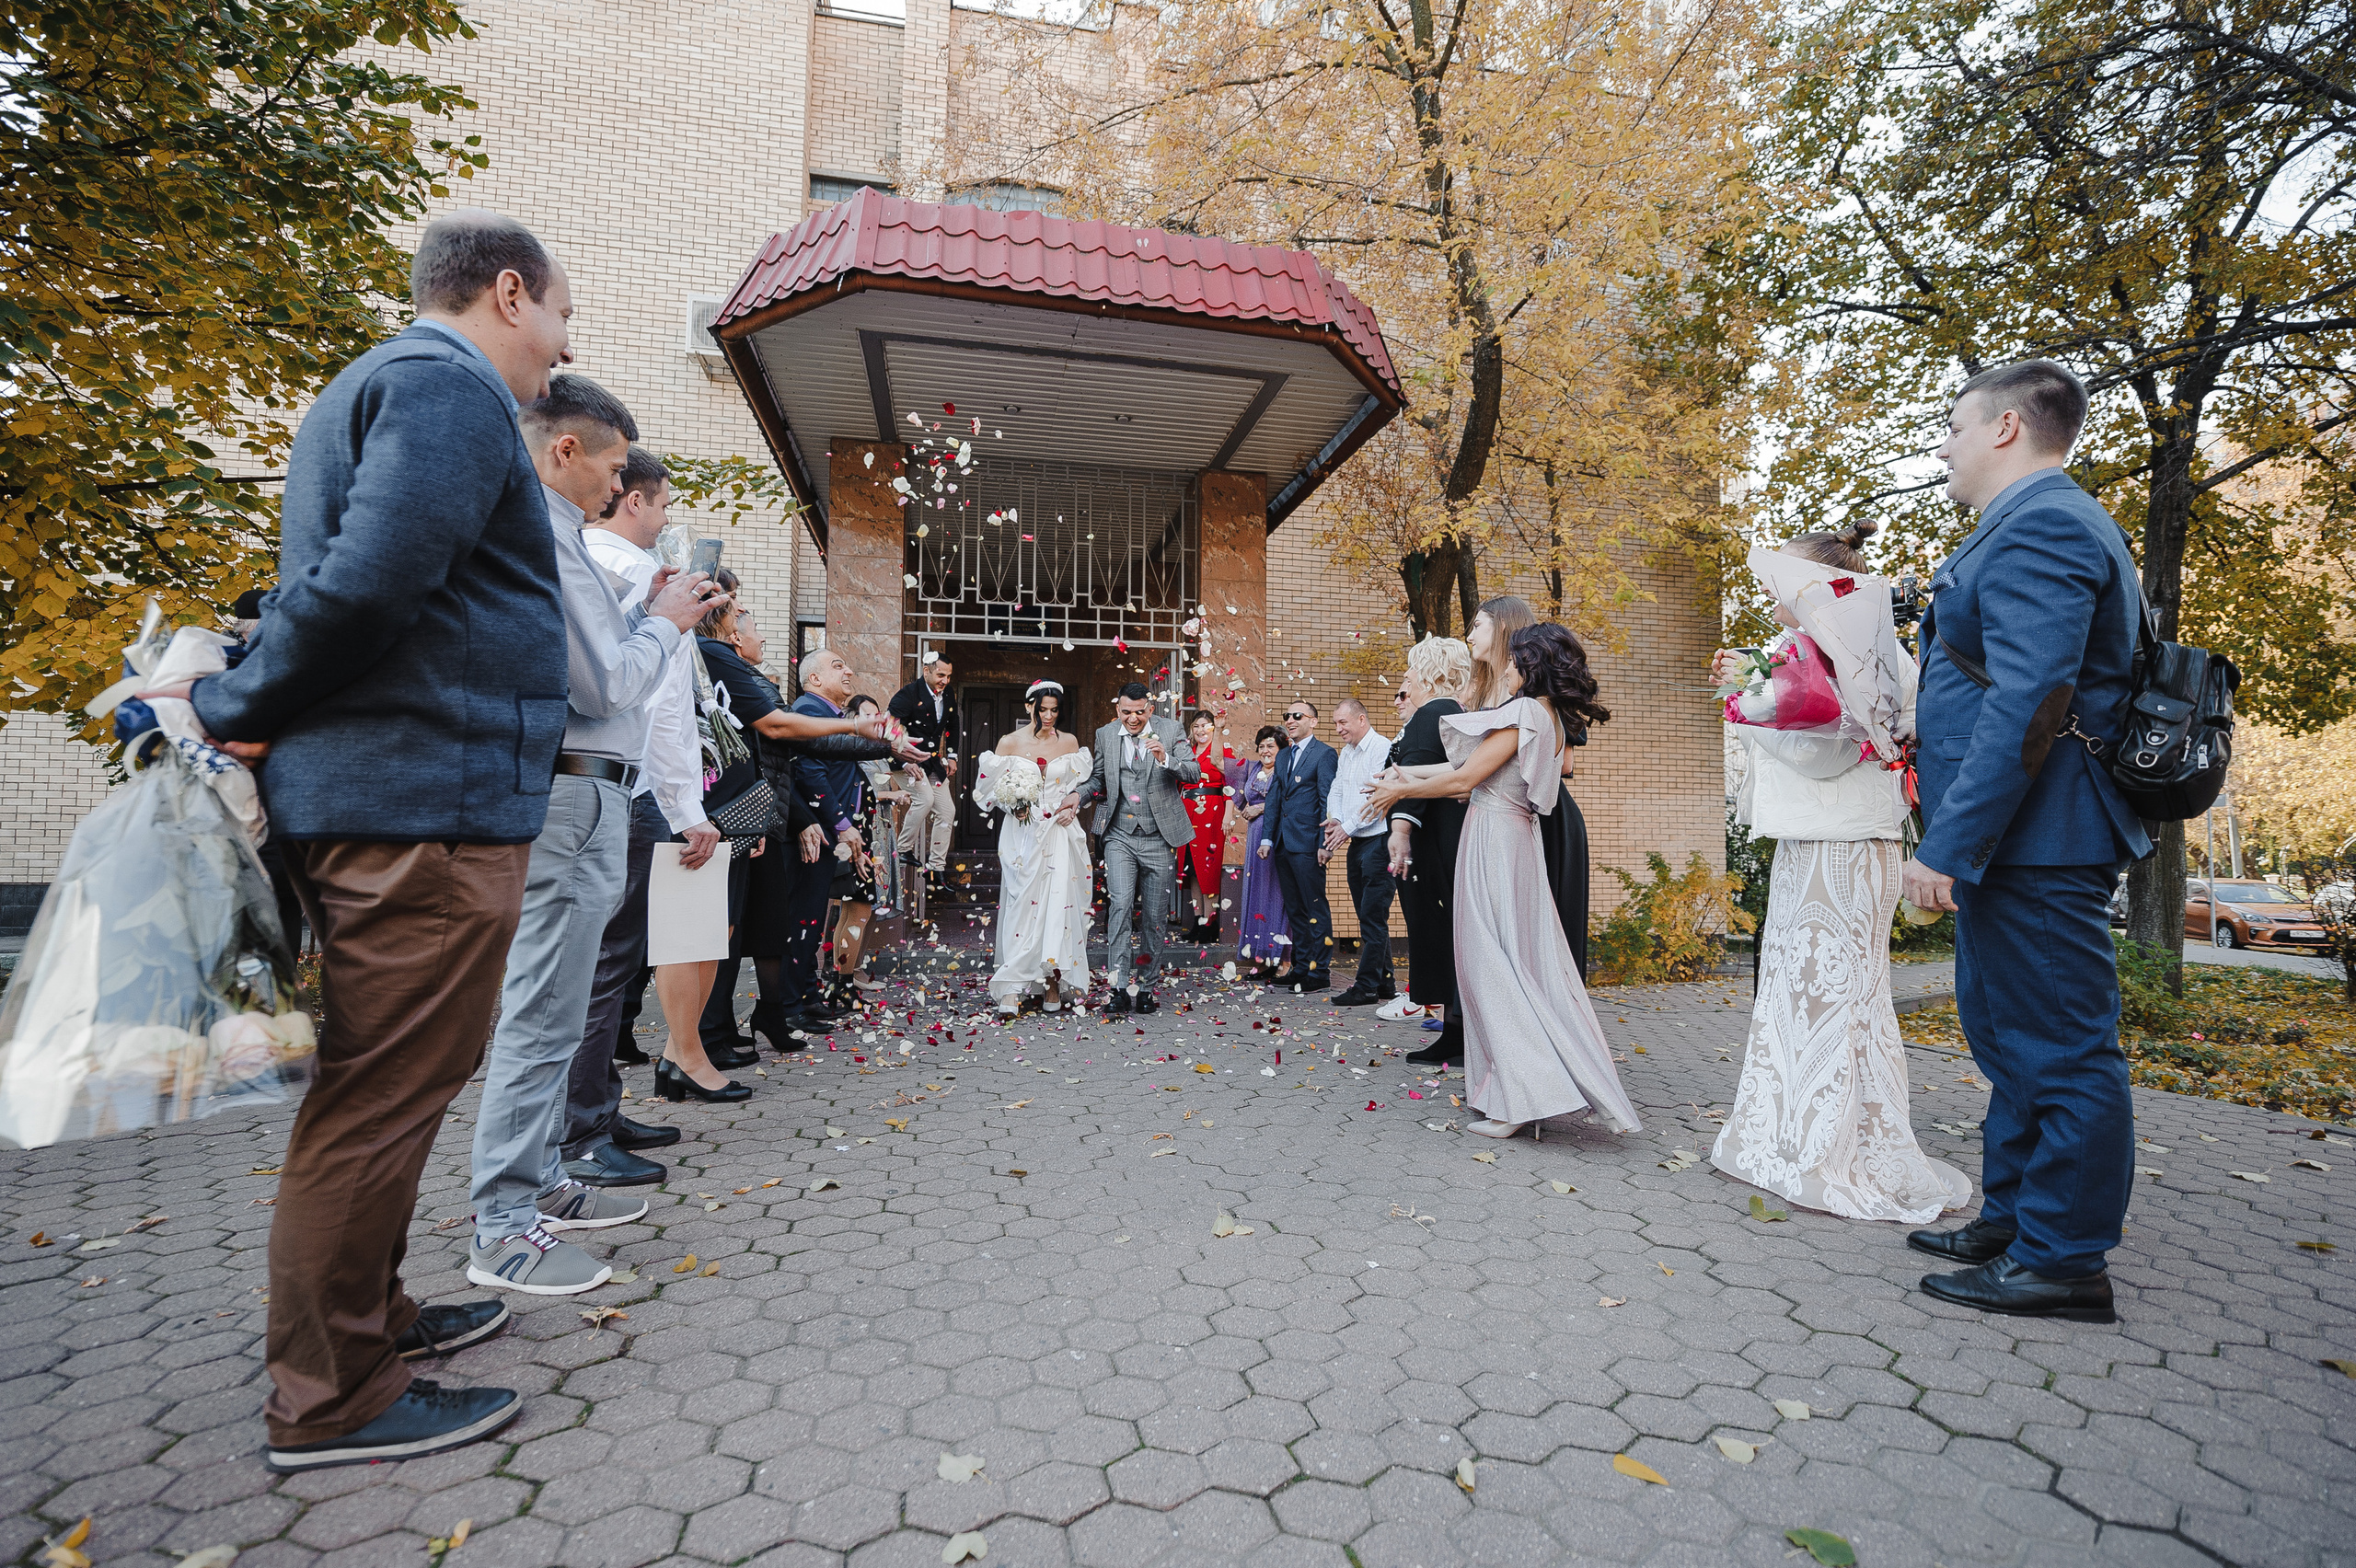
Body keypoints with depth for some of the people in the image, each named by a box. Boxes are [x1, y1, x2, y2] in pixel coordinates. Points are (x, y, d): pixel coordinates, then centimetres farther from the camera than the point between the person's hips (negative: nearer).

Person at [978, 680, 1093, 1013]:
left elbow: (1082, 786, 15)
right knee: (1021, 904, -5)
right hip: (1023, 833, -1)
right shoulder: (1009, 742, 2)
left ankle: (1053, 983, 7)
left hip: (1060, 833, 2)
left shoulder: (1069, 742, 7)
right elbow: (994, 787, 5)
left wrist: (1072, 805, -4)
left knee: (1059, 904, -3)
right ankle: (1012, 988, -2)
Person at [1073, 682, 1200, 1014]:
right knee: (1120, 905, -16)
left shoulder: (1170, 731, 0)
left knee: (1155, 917, 5)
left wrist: (1166, 760, -25)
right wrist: (1079, 795, -1)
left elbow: (1195, 774, -8)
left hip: (1160, 839, 0)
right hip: (1120, 836, 1)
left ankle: (1145, 987, 18)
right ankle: (1120, 987, -13)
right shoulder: (1105, 735, 6)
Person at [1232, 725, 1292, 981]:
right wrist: (1246, 812, 5)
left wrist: (1261, 808, -10)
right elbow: (1241, 801, 23)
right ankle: (1260, 959, 12)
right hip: (1255, 836, 7)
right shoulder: (1252, 770, 16)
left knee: (1274, 892, -8)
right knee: (1255, 890, 6)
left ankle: (1279, 959, -5)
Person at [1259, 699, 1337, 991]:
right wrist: (1267, 838, 12)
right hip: (1283, 844, 8)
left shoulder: (1324, 754, -5)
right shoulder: (1283, 756, 18)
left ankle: (1320, 972, 4)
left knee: (1315, 908, -2)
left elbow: (1328, 801, -10)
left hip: (1307, 844, -8)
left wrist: (1324, 844, -14)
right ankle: (1301, 968, 21)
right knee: (1294, 909, 12)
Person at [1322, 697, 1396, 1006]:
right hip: (1356, 843, 9)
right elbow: (1336, 790, 19)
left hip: (1378, 841, -9)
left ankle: (1366, 987, -2)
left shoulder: (1382, 748, -12)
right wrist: (1335, 819, 0)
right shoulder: (1345, 752, 16)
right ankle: (1384, 983, 22)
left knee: (1373, 918, -6)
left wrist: (1348, 827, -12)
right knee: (1368, 918, 13)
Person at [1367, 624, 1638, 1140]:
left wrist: (1401, 791, -2)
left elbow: (1463, 780, -16)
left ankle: (1521, 1097, -4)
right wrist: (1408, 777, 15)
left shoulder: (1524, 713, -15)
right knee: (1528, 962, 11)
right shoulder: (1554, 721, 13)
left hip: (1493, 840, -9)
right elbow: (1482, 773, 16)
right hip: (1519, 840, 9)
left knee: (1493, 966, -5)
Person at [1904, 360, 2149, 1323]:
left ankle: (2065, 1263, 12)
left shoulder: (2038, 526, -14)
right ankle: (2012, 1222, 31)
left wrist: (1949, 845, -25)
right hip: (2018, 842, 11)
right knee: (2010, 1039, 18)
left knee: (2059, 1050, 0)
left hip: (2033, 842, -11)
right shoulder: (2048, 524, 19)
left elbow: (2028, 703, -24)